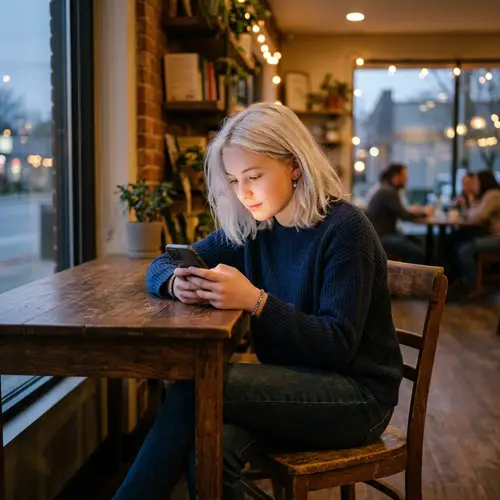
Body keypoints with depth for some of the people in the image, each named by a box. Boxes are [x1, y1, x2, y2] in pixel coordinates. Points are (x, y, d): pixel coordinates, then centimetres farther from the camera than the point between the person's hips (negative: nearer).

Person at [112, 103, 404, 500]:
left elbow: (338, 346, -19)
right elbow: (162, 265, 10)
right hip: (292, 385, 5)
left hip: (356, 395, -5)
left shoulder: (344, 228, -14)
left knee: (197, 388, -26)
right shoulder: (249, 228, 4)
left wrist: (255, 300, -31)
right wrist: (177, 282, -15)